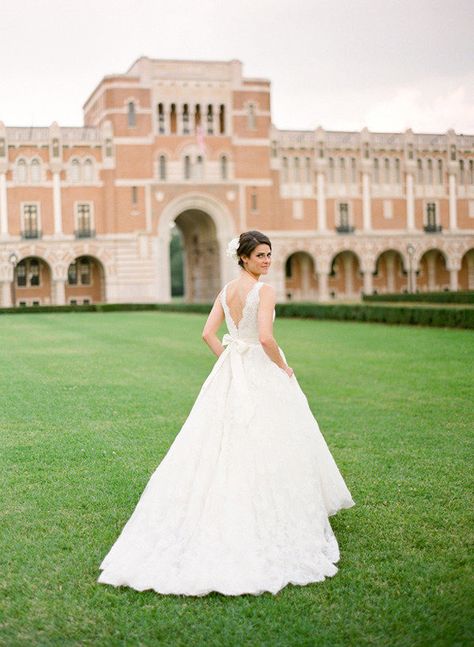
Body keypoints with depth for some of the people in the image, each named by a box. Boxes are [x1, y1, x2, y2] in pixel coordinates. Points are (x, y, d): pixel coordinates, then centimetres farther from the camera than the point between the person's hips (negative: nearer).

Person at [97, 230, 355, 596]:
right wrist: (283, 367, -8)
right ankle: (273, 524, 9)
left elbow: (208, 333, 7)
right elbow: (266, 337, -23)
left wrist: (229, 362, 13)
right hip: (262, 374, -7)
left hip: (229, 373, 7)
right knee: (263, 449, 1)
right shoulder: (265, 291, -13)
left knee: (222, 446, 10)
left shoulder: (226, 291, 9)